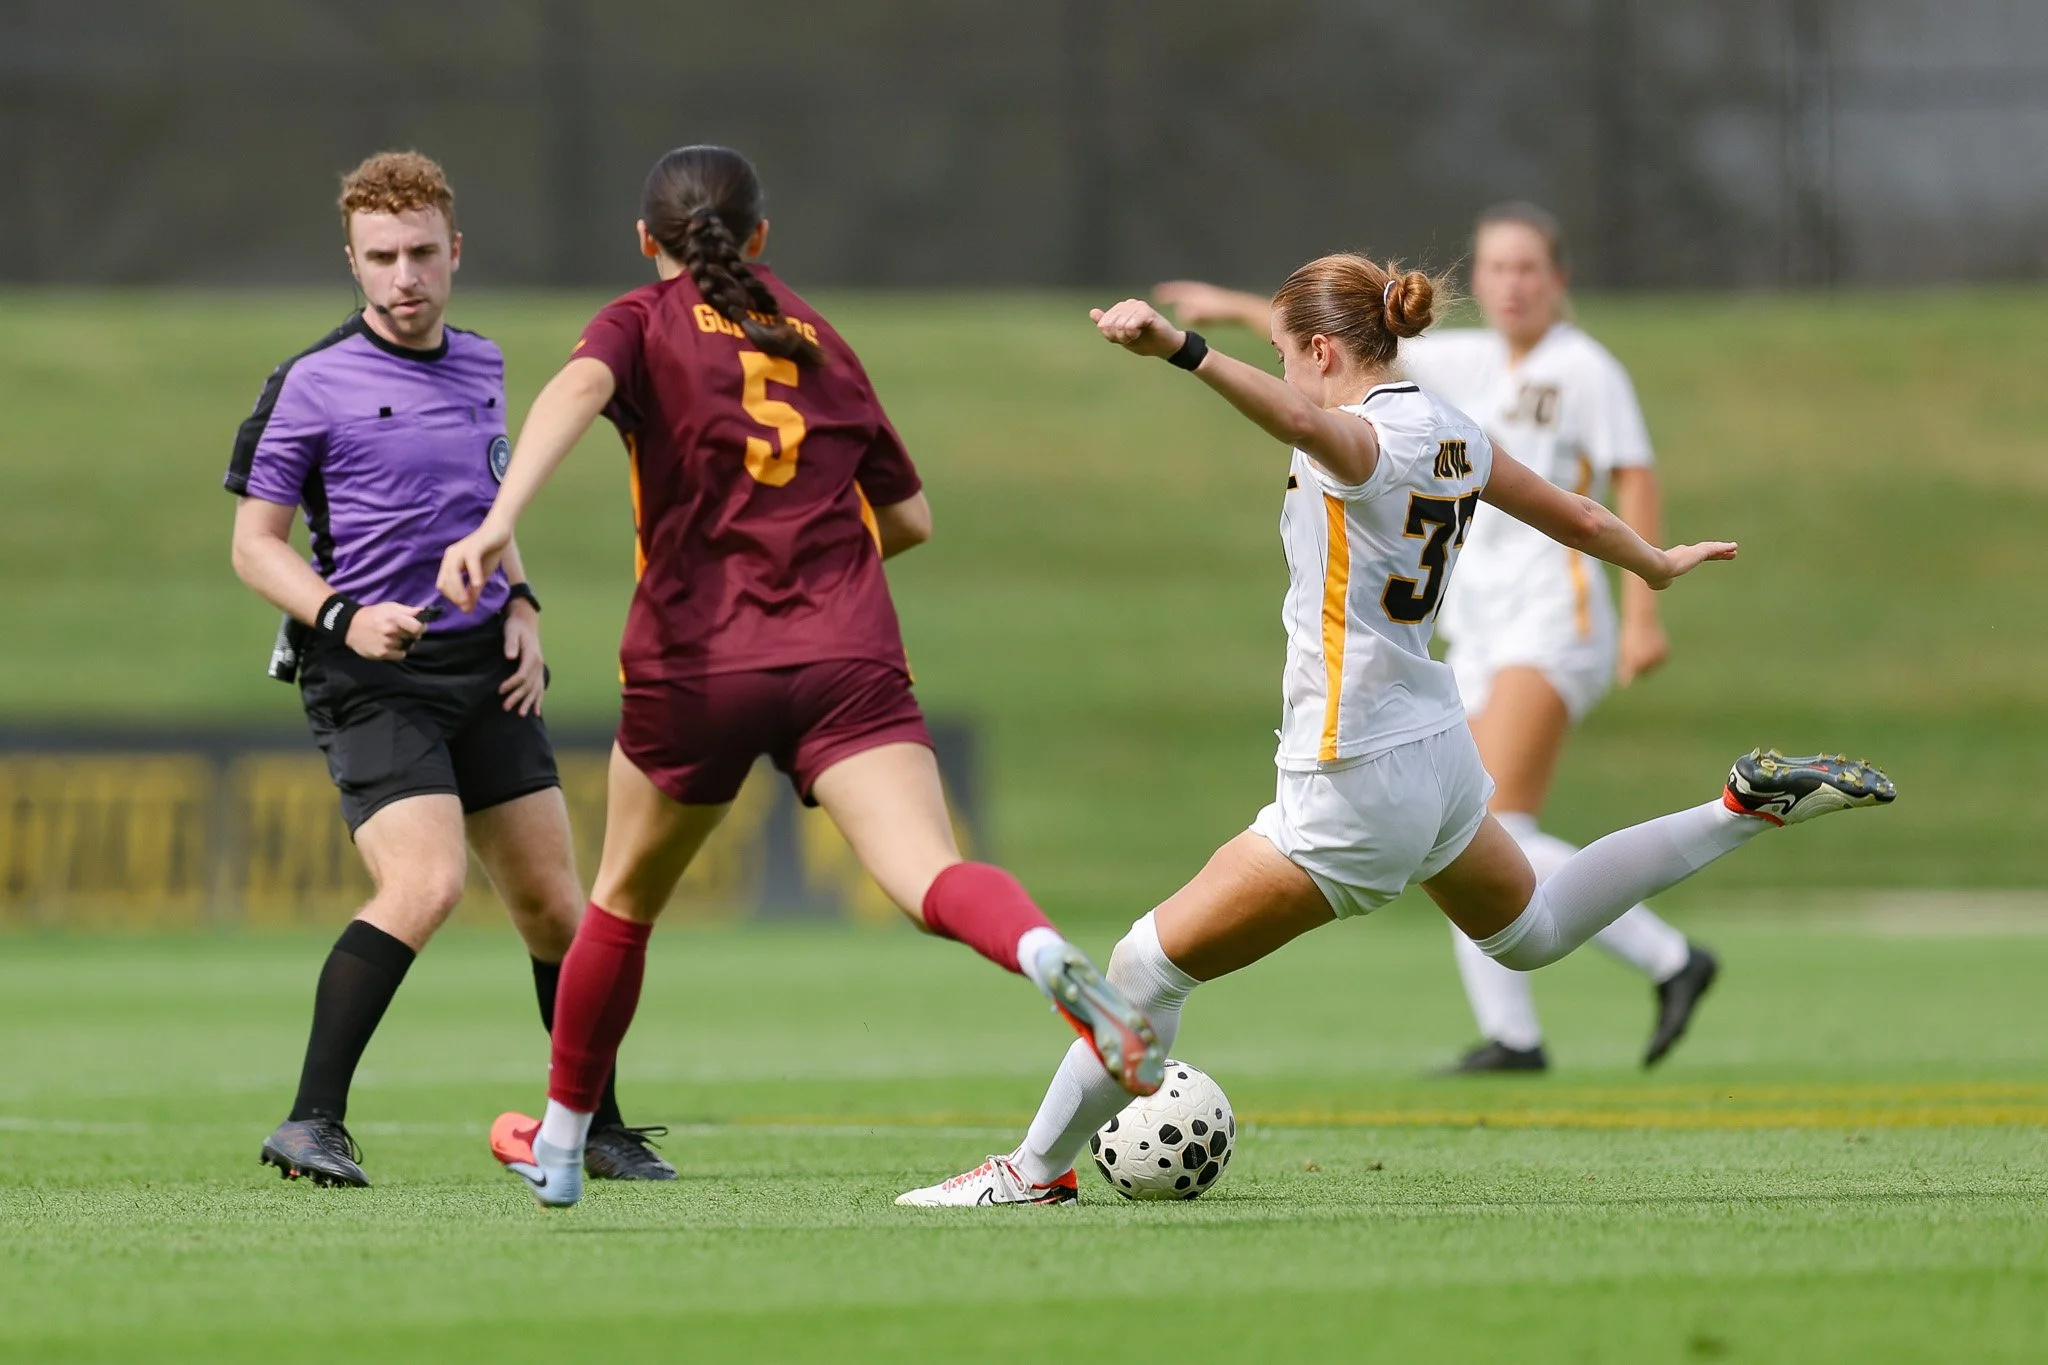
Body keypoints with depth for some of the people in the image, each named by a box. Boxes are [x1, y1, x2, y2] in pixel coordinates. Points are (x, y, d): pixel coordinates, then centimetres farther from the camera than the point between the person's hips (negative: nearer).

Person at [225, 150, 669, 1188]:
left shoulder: (481, 366, 13)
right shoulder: (314, 384, -7)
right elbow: (255, 541, -3)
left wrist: (521, 607, 11)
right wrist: (343, 618, -19)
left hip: (486, 671, 6)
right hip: (373, 677, -6)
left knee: (551, 905, 7)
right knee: (425, 884, -24)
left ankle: (600, 1129, 22)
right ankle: (312, 1123, -21)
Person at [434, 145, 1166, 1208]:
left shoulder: (647, 323, 10)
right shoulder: (818, 340, 21)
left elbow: (579, 388, -14)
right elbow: (909, 517, 25)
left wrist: (500, 519, -28)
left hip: (695, 659, -1)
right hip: (848, 655, 1)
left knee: (625, 901, 21)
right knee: (930, 874, -20)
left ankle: (558, 1143, 35)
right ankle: (1054, 962, -52)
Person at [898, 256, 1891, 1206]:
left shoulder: (1367, 439, -20)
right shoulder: (1448, 431, 5)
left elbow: (1300, 419, -46)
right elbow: (1576, 517, 19)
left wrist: (1181, 351, -61)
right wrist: (1657, 564, 40)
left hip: (1354, 789, -9)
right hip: (1440, 757, 9)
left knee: (1149, 966, 0)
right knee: (1530, 932, 35)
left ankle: (1038, 1169, 8)